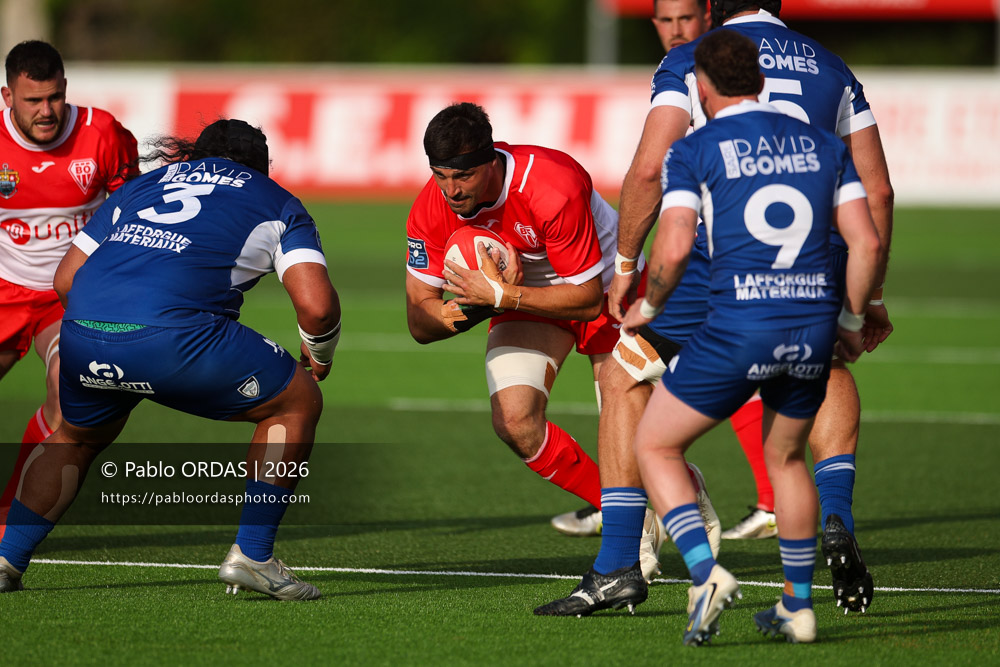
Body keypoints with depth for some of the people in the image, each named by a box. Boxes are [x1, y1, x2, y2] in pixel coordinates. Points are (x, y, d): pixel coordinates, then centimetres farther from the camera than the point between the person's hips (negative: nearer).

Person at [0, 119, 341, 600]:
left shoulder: (142, 185, 33)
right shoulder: (276, 202, 23)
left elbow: (65, 279, 28)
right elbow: (316, 304, 7)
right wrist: (319, 355, 28)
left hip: (81, 327, 5)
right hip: (176, 334, -5)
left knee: (78, 436, 36)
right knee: (298, 401, 17)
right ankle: (252, 556, 12)